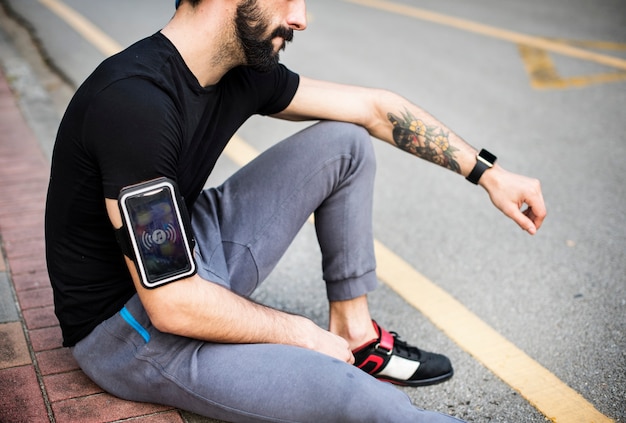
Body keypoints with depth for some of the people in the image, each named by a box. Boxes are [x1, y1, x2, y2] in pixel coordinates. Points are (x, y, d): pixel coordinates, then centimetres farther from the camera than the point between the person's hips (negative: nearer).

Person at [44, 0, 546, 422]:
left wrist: (488, 172, 6)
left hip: (188, 258, 8)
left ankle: (354, 335, 10)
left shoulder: (243, 71, -5)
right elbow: (173, 306, -29)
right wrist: (302, 334, -14)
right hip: (126, 327, -8)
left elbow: (376, 108, 5)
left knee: (345, 142, 3)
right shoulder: (133, 100, -30)